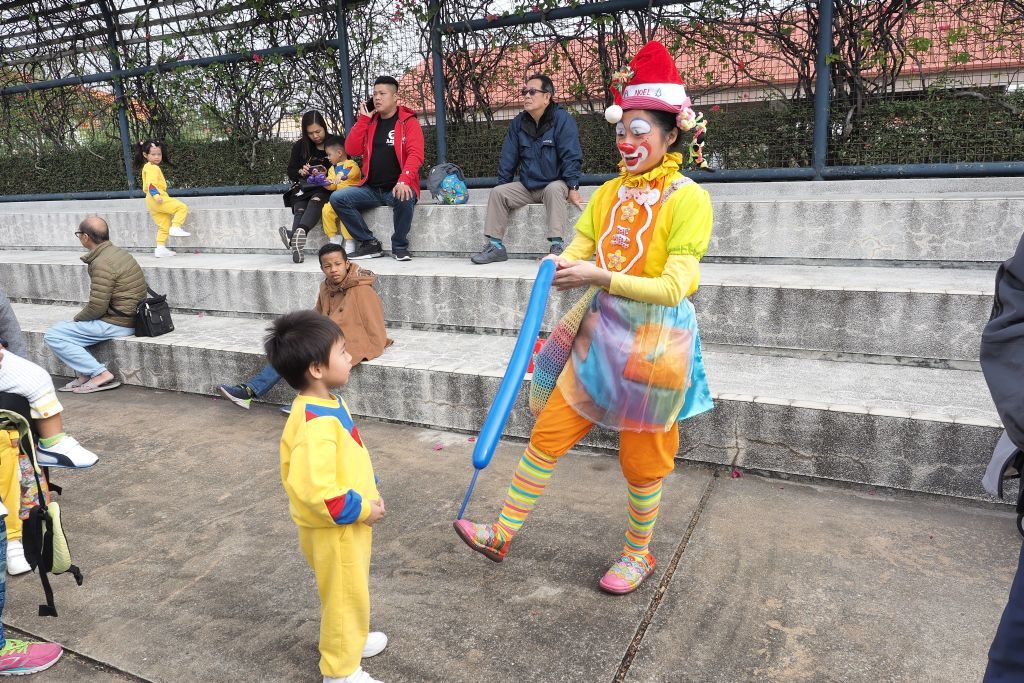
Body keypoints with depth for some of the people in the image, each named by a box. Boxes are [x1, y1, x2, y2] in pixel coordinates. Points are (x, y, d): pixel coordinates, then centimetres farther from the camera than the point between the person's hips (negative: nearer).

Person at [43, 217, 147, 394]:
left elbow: (96, 307, -21)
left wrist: (77, 318, -2)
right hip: (127, 318, 10)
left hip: (116, 324, -10)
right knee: (63, 327, 23)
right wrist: (79, 319, 14)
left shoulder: (102, 264, -20)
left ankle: (101, 374, -10)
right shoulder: (117, 253, 11)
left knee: (52, 336, -6)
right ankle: (84, 375, 12)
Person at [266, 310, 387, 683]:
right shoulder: (316, 425, -33)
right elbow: (315, 491, -36)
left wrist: (369, 493, 5)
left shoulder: (326, 406, 0)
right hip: (334, 529, -9)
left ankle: (349, 639, 50)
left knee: (349, 593, 28)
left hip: (346, 524, 9)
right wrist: (362, 509, -23)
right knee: (344, 596, 11)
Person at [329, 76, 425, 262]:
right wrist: (363, 119, 1)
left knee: (405, 198, -38)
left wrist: (404, 180, -32)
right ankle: (369, 243, -5)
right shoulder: (369, 122, 15)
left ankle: (400, 246, -14)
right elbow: (352, 150, 4)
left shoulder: (408, 121, 0)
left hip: (397, 188, -5)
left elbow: (415, 154, -15)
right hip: (371, 189, 5)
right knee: (337, 198, -14)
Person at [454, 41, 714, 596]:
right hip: (600, 334, 6)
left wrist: (598, 276, -29)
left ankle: (638, 555, 36)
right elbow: (573, 257, 0)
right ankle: (501, 535, 24)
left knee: (642, 461, 11)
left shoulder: (688, 200, -13)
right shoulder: (609, 194, 6)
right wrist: (555, 272, -22)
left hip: (654, 342, -5)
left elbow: (673, 288, -22)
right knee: (547, 435, 9)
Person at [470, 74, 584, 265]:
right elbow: (508, 157, 9)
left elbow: (571, 156, -16)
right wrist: (503, 184, 6)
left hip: (554, 184, -5)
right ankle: (495, 246, -11)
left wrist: (572, 188, -24)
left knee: (554, 189, -38)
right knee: (497, 193, -13)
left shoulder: (563, 119, -12)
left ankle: (556, 246, -38)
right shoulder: (519, 122, 5)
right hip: (526, 186, 5)